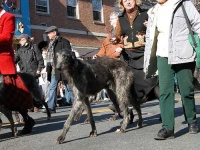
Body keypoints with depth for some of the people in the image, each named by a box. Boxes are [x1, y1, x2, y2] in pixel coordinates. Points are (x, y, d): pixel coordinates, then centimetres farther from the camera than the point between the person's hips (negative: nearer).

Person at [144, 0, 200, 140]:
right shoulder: (154, 12, 16)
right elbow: (150, 38, 18)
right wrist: (148, 63, 14)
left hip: (183, 55, -4)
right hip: (163, 56, 4)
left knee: (186, 91, 3)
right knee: (165, 91, -4)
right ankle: (167, 128, -2)